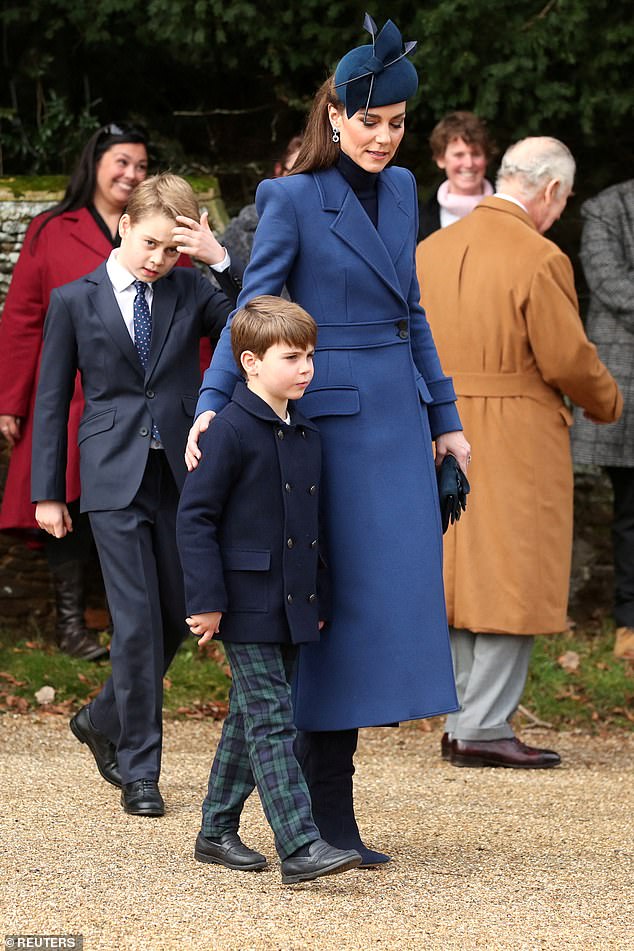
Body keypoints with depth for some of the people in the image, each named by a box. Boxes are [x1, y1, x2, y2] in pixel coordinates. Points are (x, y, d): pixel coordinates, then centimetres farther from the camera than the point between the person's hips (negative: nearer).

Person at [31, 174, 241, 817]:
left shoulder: (192, 291, 6)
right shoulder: (74, 301, 2)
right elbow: (52, 400, 6)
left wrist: (221, 259, -13)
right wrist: (47, 492, 4)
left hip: (180, 475, 3)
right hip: (114, 480, -3)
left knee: (176, 617, 7)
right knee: (137, 620, -7)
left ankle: (102, 721, 31)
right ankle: (139, 771, 2)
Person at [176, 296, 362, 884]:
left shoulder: (306, 436, 12)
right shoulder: (231, 431, -12)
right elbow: (195, 516, -13)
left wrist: (317, 600, 20)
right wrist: (206, 601, -16)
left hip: (290, 606, 8)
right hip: (246, 605, -8)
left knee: (250, 719, 14)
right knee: (271, 722, -10)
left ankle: (217, 831, 25)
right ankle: (300, 847, -16)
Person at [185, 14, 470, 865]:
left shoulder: (401, 190, 12)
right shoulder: (293, 199, -8)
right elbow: (251, 310, -11)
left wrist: (444, 418, 19)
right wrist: (211, 406, -23)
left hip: (397, 419, 7)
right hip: (331, 419, -7)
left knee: (397, 589, 4)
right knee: (344, 597, -4)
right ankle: (329, 812, 3)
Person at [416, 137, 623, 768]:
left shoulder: (430, 250, 7)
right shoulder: (540, 260, -15)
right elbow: (567, 359, -14)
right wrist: (606, 404, 4)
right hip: (517, 439, -7)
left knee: (463, 579, 13)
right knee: (512, 580, -1)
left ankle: (462, 722, 18)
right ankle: (484, 728, -2)